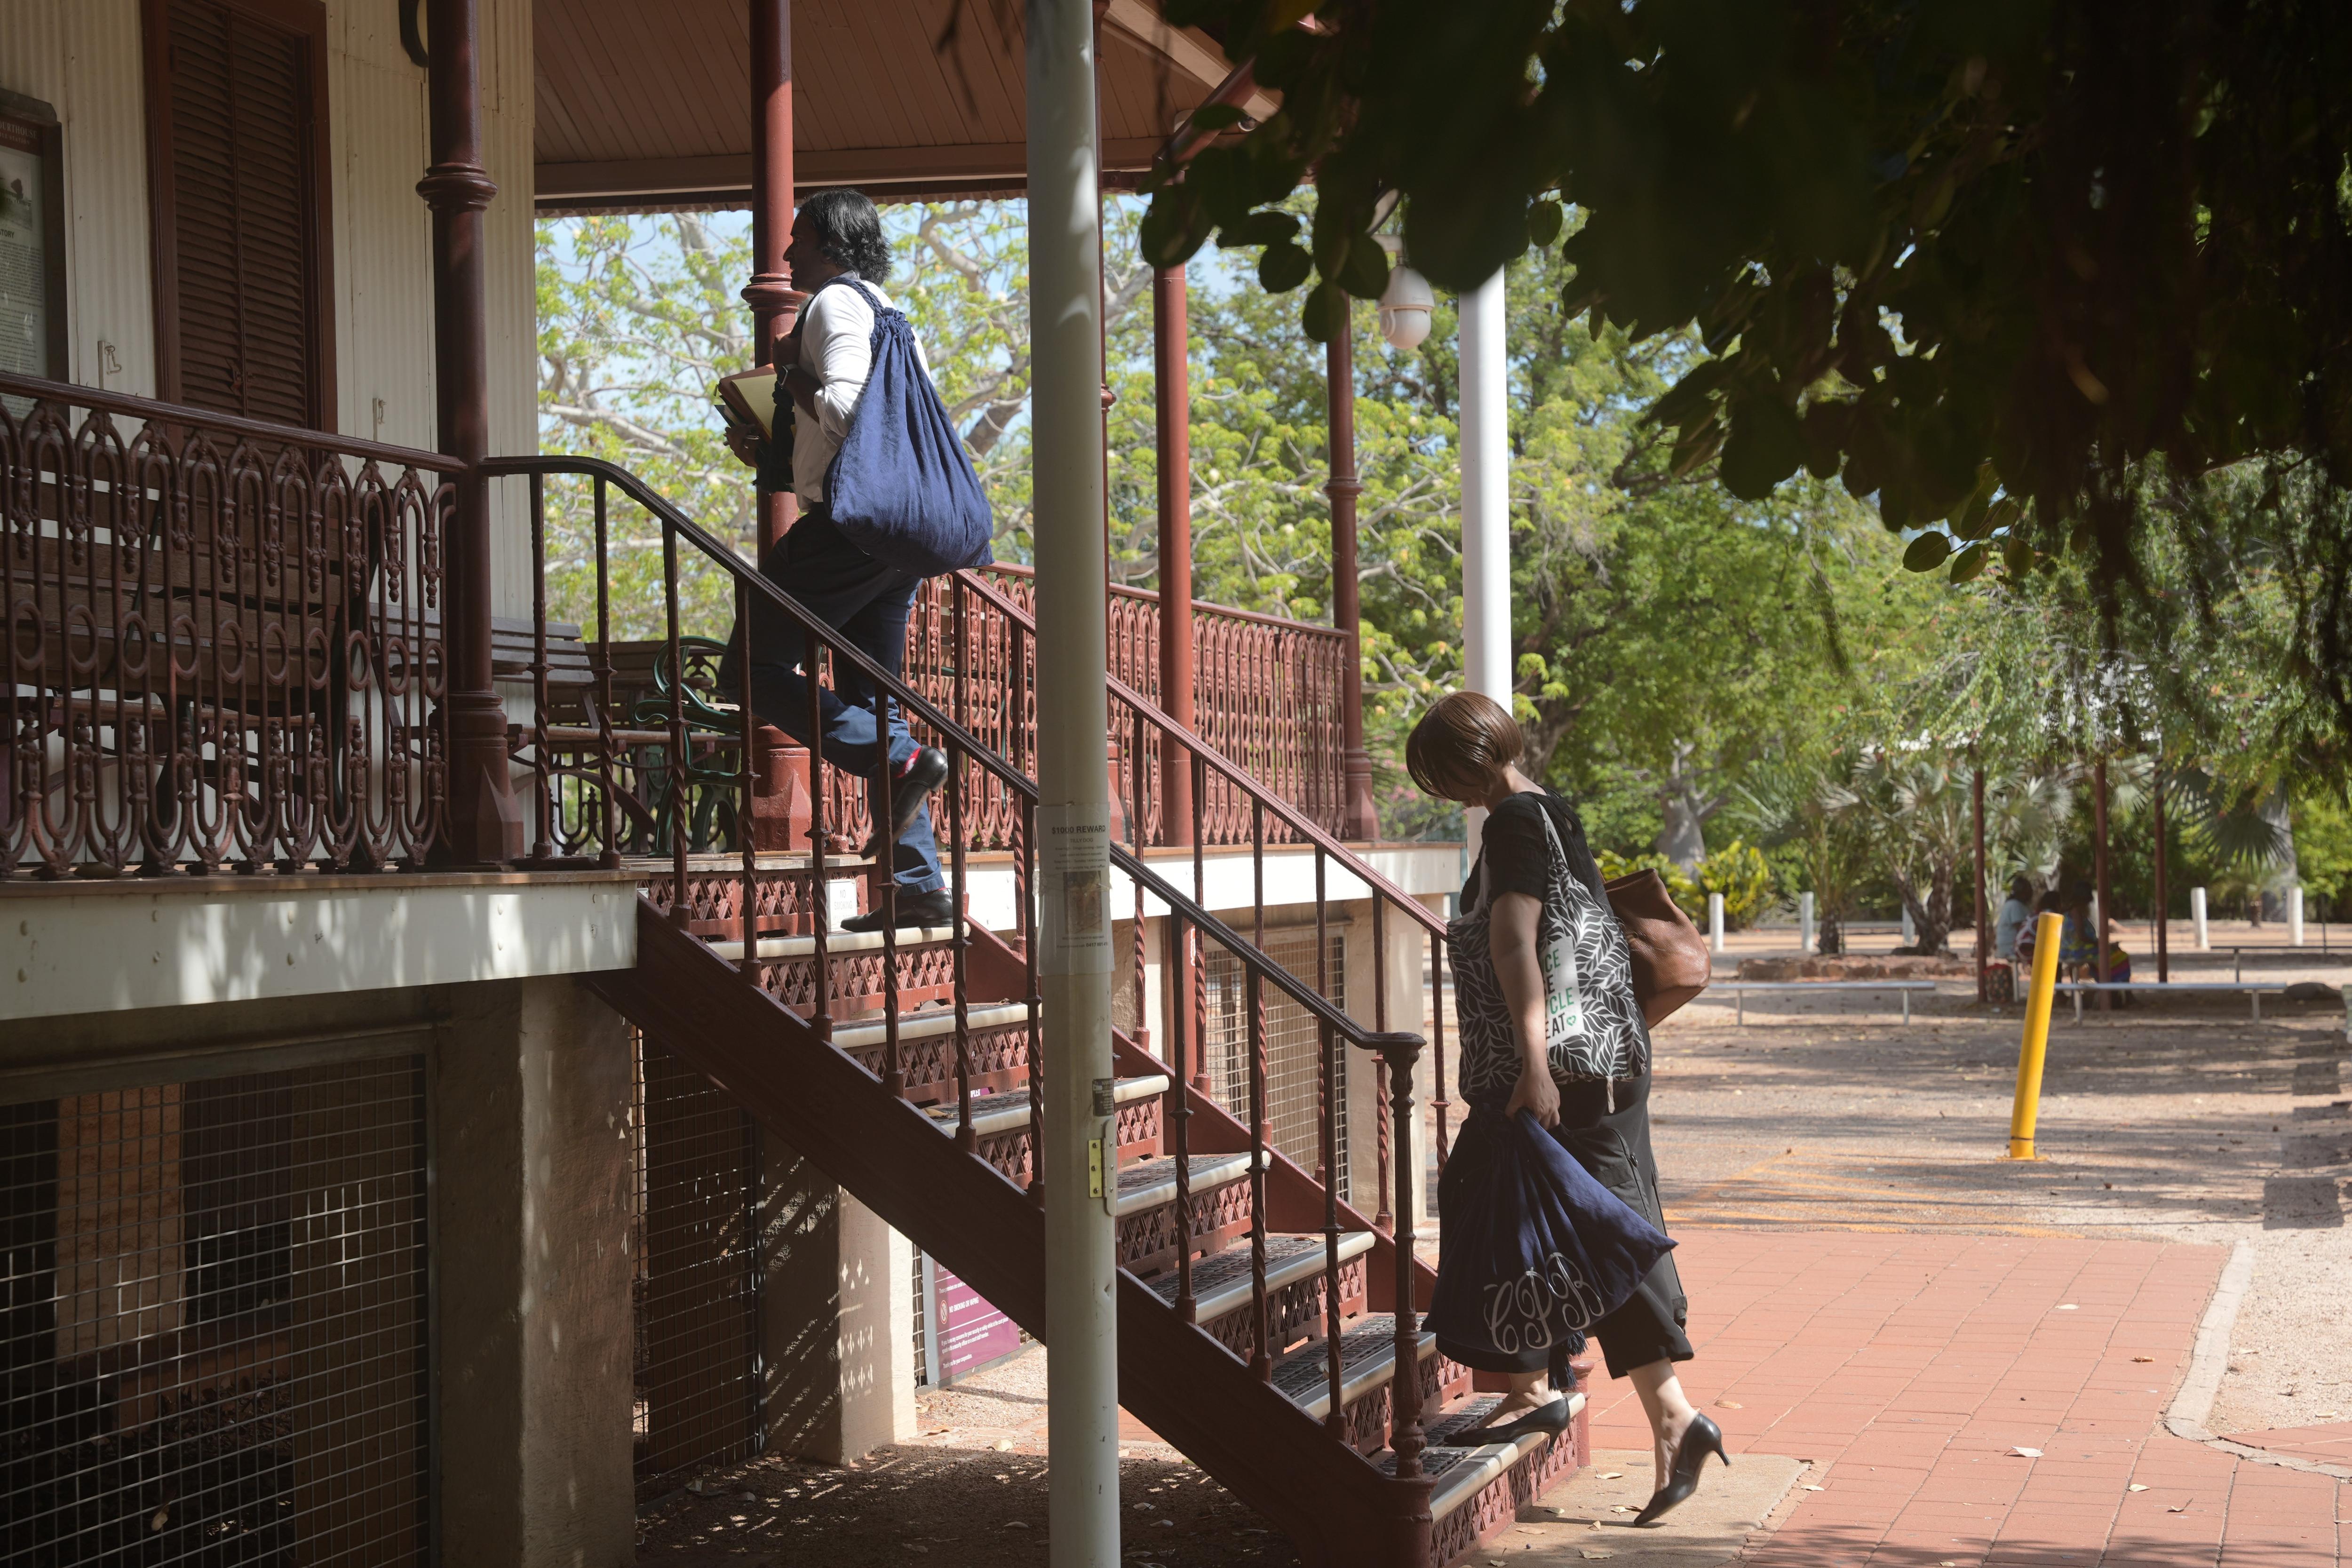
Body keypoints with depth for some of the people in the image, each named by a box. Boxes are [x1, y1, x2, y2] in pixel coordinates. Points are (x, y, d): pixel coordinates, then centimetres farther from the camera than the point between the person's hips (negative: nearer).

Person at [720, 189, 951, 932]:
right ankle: (918, 886, 5)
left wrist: (792, 373, -3)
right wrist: (773, 456, 25)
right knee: (870, 702, 10)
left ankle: (899, 760, -18)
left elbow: (842, 411, -21)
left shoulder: (835, 304, -5)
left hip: (848, 527, -9)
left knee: (751, 670, -5)